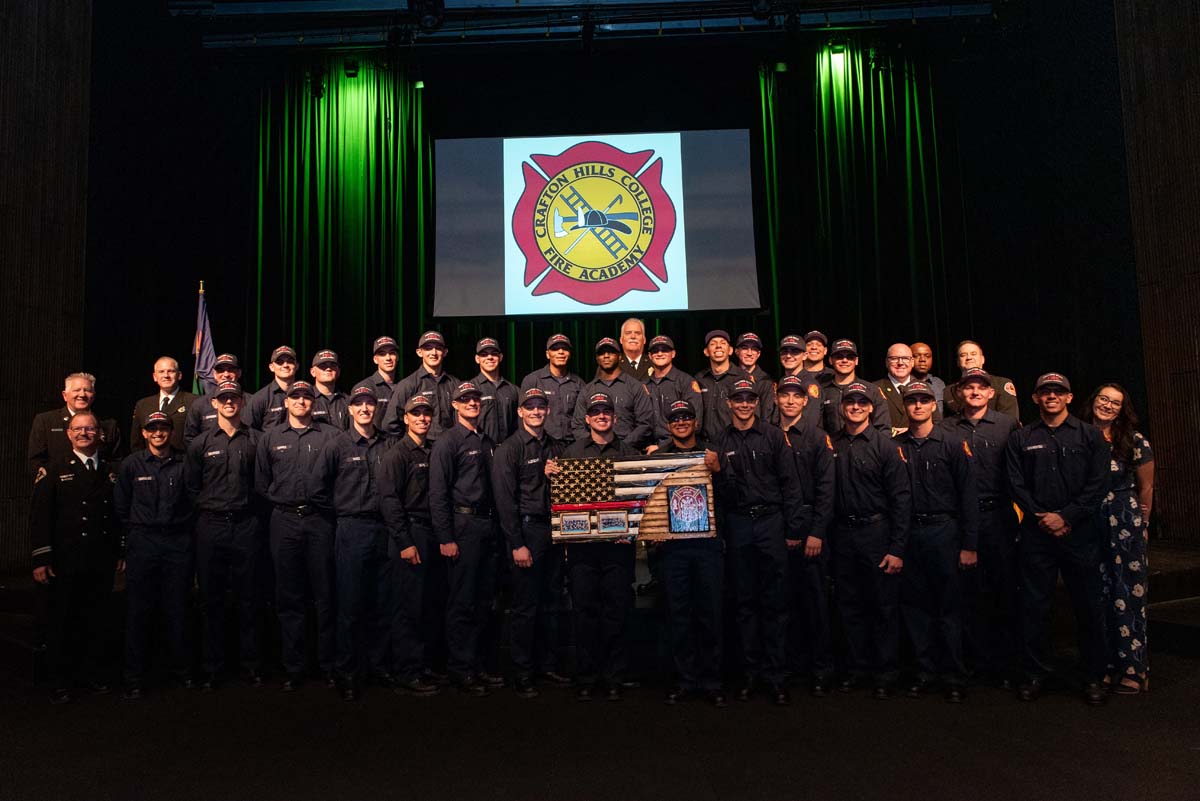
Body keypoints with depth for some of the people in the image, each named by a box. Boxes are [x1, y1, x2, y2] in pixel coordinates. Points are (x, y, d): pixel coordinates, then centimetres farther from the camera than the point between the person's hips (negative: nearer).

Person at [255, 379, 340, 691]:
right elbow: (261, 482, 13)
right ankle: (294, 667, 14)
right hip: (284, 522, 2)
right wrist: (279, 502, 5)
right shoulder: (270, 437, 12)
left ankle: (329, 665, 10)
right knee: (289, 598, 5)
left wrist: (326, 502, -4)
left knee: (325, 596, 1)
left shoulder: (329, 436, 7)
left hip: (320, 521, -1)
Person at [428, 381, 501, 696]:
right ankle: (460, 670, 10)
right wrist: (445, 538, -15)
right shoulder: (447, 442, -5)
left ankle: (476, 665, 22)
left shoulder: (488, 442, 16)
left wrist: (495, 525, 8)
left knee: (483, 601, 11)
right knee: (462, 602, -1)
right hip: (463, 525, -6)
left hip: (487, 525, 7)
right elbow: (438, 493, -11)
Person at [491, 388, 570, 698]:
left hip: (554, 529, 5)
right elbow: (505, 498, -10)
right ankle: (523, 672, 12)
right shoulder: (509, 448, -5)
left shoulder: (556, 447, 12)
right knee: (525, 606, 1)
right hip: (526, 530, -5)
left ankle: (546, 664, 24)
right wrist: (517, 544, -14)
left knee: (549, 603, 12)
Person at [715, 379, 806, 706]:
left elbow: (789, 484, 0)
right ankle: (750, 670, 18)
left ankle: (774, 673, 11)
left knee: (774, 602, 2)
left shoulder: (773, 436, 3)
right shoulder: (720, 442, 7)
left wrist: (794, 529, -4)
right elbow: (716, 488, 4)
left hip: (771, 521, -1)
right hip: (737, 525, 2)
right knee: (745, 600, 8)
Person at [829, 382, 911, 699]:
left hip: (877, 532, -3)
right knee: (850, 606, 11)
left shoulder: (884, 445, -4)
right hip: (842, 534, 3)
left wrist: (897, 548, -12)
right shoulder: (831, 444, 5)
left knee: (884, 606, 4)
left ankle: (886, 672, 18)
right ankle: (857, 666, 25)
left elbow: (901, 498, -7)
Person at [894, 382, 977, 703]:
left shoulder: (953, 445, 0)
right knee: (913, 604, 8)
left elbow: (968, 495, -2)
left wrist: (969, 544, -7)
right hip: (907, 533, 3)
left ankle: (953, 676, 13)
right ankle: (924, 670, 20)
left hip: (943, 531, -2)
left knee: (948, 606, 2)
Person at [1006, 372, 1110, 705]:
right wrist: (1043, 517, -8)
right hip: (1037, 532, 1)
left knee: (1088, 606, 4)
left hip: (1081, 531, -1)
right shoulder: (1020, 439, 10)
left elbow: (1097, 483, -1)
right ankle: (1035, 673, 15)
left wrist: (1066, 517, -10)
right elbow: (1017, 485, 4)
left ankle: (1093, 677, 18)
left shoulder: (1090, 435, 7)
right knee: (1034, 606, 4)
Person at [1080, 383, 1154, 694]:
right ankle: (1109, 665, 17)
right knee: (1100, 595, 7)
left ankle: (1134, 668, 9)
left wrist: (1140, 525, 9)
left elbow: (1146, 488, 5)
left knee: (1128, 596, -1)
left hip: (1126, 525, -2)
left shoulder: (1135, 441, -2)